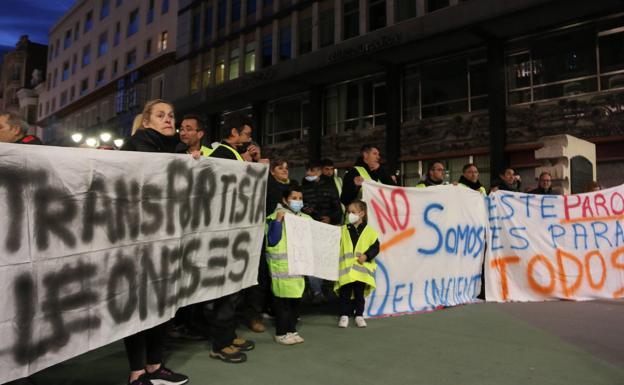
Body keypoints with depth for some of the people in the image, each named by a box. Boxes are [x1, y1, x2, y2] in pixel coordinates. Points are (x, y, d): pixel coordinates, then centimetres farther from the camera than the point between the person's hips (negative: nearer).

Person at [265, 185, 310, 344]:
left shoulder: (306, 219, 12)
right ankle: (281, 333, 11)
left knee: (295, 299, 13)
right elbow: (272, 241, -17)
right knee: (283, 300, -1)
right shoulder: (276, 217, -8)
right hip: (282, 266, -6)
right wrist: (278, 221, -23)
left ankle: (292, 330, 25)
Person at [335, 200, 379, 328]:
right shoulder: (343, 230, 6)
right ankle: (344, 315, 16)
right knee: (345, 293, 5)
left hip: (361, 269, -1)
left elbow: (375, 247, 0)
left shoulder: (369, 231, 1)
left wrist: (366, 256, -14)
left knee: (359, 293, 8)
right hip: (345, 269, 1)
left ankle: (359, 316, 20)